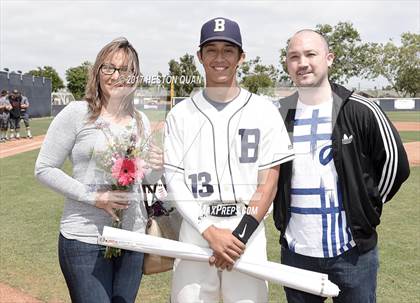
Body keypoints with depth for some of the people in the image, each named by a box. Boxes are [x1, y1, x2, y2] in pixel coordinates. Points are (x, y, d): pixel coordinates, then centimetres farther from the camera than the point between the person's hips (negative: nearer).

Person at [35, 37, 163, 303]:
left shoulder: (140, 121, 6)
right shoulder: (77, 113, -8)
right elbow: (44, 169, -7)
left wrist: (157, 168, -8)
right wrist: (93, 197, -16)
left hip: (133, 235, 5)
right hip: (85, 239, -5)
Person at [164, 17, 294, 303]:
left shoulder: (264, 111, 2)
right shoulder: (180, 114, 5)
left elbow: (268, 182, -1)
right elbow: (174, 181, 0)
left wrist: (241, 234, -13)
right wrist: (210, 232, -12)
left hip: (248, 229, -1)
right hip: (195, 229, 1)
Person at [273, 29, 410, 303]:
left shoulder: (361, 111, -7)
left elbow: (395, 164, 0)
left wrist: (367, 210, 1)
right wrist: (281, 214, 8)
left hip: (352, 250, -3)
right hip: (295, 251, 3)